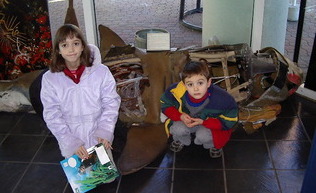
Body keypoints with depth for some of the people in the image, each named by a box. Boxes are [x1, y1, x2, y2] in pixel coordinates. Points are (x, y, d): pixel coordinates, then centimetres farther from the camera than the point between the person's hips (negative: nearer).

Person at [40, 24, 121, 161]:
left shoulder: (101, 71, -11)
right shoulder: (49, 79, -10)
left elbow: (111, 103, -6)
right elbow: (52, 116, -9)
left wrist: (105, 132, -18)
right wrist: (71, 142, -17)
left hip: (100, 139, 0)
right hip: (71, 144, 0)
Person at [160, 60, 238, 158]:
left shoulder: (221, 98, -34)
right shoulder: (176, 91, -29)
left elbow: (229, 121, -19)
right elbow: (165, 105, -8)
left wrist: (203, 122, -29)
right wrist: (180, 116, -27)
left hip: (210, 125, -2)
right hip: (185, 121, 2)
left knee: (203, 135, -31)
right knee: (178, 129, -27)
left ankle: (213, 145, 8)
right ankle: (180, 140, 13)